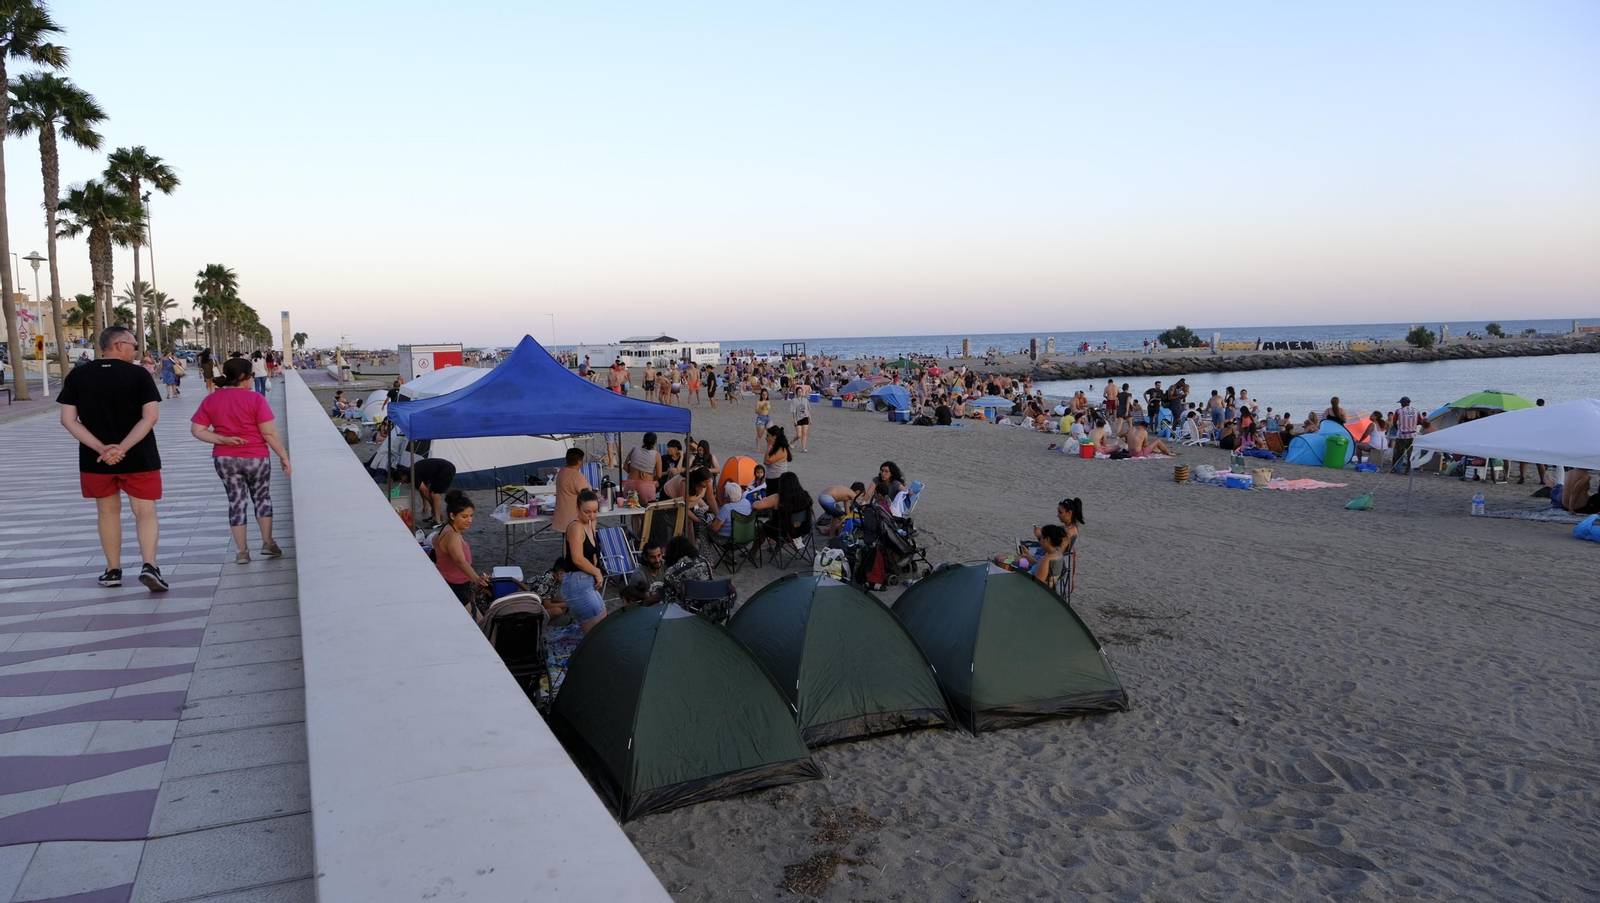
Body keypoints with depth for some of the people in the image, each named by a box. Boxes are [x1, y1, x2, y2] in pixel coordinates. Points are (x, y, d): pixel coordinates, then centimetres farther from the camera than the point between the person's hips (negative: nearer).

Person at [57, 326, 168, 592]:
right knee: (145, 512, 4)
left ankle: (113, 570, 24)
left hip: (95, 458, 3)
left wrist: (101, 448, -11)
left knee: (108, 511, 18)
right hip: (138, 458, -3)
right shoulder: (138, 374, -7)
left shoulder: (77, 375, 1)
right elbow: (151, 417, -15)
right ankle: (149, 565, -14)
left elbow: (68, 419, -5)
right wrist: (122, 448, -17)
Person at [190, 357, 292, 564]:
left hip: (224, 458, 3)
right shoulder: (254, 399, -12)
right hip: (255, 457, -3)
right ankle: (267, 543, 11)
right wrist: (283, 456, -7)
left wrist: (223, 440, -7)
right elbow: (269, 432, -14)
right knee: (262, 497, 15)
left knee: (236, 501, 10)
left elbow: (196, 430, -3)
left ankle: (241, 551, 11)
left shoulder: (210, 400, 1)